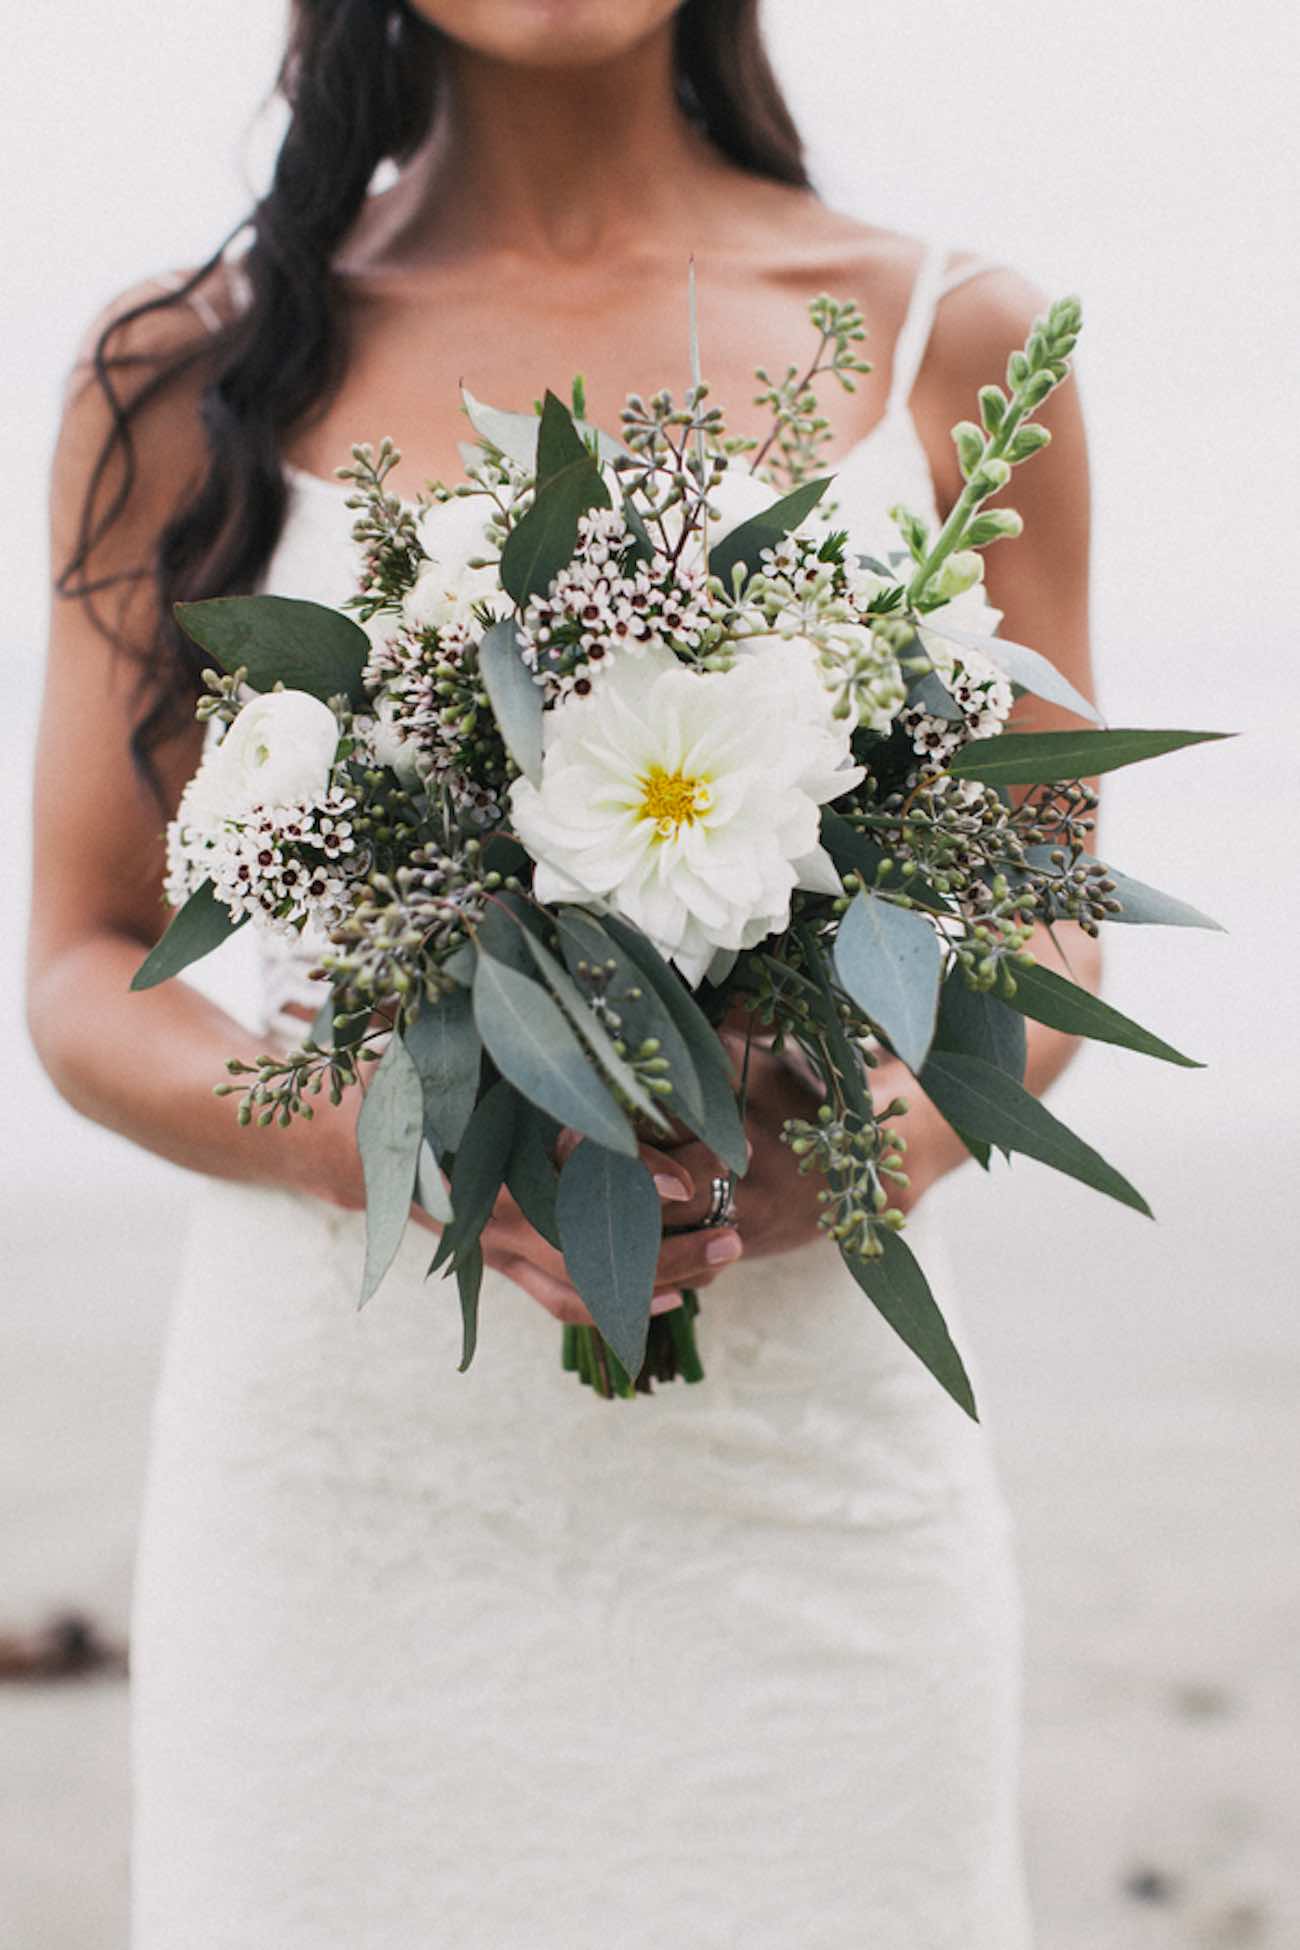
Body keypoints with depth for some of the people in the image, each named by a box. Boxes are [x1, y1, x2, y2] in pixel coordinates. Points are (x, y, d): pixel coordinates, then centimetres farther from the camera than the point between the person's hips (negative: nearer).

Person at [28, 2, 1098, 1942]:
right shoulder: (190, 367, 5)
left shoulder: (952, 345, 6)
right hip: (343, 1461, 0)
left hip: (807, 1437, 1)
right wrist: (369, 1140, -14)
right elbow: (85, 974, 6)